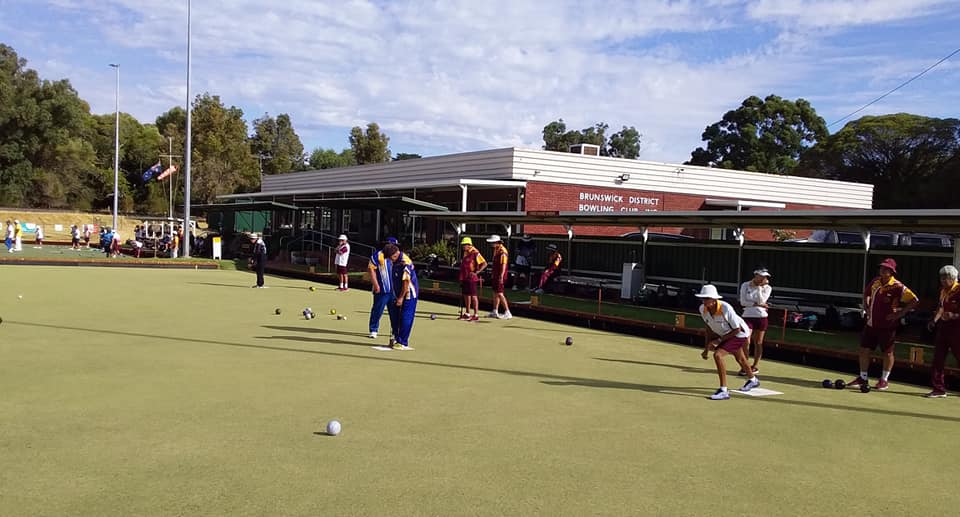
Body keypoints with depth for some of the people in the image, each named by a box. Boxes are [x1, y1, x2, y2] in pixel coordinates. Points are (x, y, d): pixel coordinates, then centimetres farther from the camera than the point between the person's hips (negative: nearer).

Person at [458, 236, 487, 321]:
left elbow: (484, 264, -18)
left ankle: (476, 315, 0)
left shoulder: (475, 253, -15)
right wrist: (461, 277, 20)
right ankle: (467, 314, 25)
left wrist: (476, 272, -21)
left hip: (471, 278, -9)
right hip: (464, 277, 9)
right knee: (466, 295, 14)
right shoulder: (465, 252, 12)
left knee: (473, 295, -4)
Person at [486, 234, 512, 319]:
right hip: (495, 275, 10)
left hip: (500, 276, -10)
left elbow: (503, 265, -22)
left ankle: (507, 313, -10)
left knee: (500, 293, -12)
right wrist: (493, 274, 23)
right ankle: (495, 312, 24)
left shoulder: (502, 251, -18)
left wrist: (501, 276, -26)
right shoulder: (496, 250, 13)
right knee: (495, 293, 15)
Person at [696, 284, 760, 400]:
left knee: (717, 355, -27)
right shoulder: (703, 309, -18)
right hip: (725, 335, 8)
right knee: (739, 359, 30)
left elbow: (737, 329, -26)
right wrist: (707, 348, -4)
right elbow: (709, 328, -1)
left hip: (740, 334, -8)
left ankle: (723, 391, -22)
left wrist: (719, 340, -29)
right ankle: (753, 380, 60)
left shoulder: (725, 308, -36)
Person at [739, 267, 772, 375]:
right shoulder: (745, 285, -1)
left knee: (758, 343, 8)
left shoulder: (767, 288, 1)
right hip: (748, 316, -1)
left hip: (762, 317, 1)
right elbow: (743, 302, -9)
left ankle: (755, 366, 19)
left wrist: (759, 287, -16)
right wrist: (757, 304, -16)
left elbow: (761, 301, -14)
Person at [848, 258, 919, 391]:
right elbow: (866, 293, 24)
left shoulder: (897, 287, -15)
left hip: (888, 324, -6)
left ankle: (884, 380, 19)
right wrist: (866, 307, 13)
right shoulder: (875, 281, 4)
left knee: (887, 352, 7)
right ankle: (863, 378, 18)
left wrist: (900, 313, -17)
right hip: (871, 322, 6)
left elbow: (914, 300, -16)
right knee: (864, 349, 6)